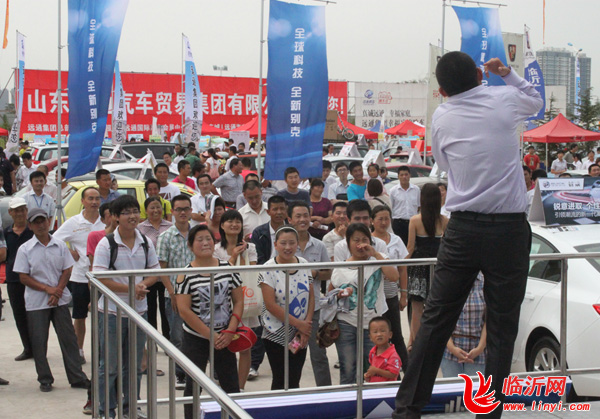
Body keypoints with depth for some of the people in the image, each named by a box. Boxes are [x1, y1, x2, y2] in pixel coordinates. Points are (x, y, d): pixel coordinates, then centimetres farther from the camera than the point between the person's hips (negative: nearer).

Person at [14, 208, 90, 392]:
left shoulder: (60, 245, 3)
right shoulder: (25, 249, -3)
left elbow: (67, 270, 4)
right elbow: (23, 277, -5)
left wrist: (57, 291, -10)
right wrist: (48, 289, -14)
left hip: (60, 300, 1)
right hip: (36, 303, -1)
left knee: (68, 338, 2)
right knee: (39, 342, 3)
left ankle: (77, 377, 10)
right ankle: (45, 379, 17)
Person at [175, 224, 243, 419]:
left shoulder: (227, 268, 0)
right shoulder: (186, 275, -10)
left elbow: (238, 301, 3)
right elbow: (184, 310, -14)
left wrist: (230, 331, -8)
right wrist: (210, 336, -15)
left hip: (224, 338, 3)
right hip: (196, 338, -2)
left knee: (231, 386, 5)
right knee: (193, 386, 8)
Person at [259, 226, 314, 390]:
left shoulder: (304, 264, 4)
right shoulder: (269, 269, -11)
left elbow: (311, 297, 6)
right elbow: (271, 305, -15)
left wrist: (307, 324, -7)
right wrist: (298, 324, -14)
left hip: (300, 334, 4)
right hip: (276, 333, -4)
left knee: (295, 381, 7)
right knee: (281, 381, 1)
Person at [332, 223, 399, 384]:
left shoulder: (378, 260, 1)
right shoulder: (340, 270, 4)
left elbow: (394, 277, -17)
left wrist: (375, 254, -17)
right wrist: (338, 295, -9)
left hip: (374, 323, -1)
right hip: (347, 324, 1)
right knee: (348, 370, 3)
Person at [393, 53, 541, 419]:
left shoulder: (441, 118, 5)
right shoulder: (504, 100, 0)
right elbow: (536, 102, 22)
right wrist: (508, 73, 22)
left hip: (462, 229, 2)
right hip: (509, 229, -2)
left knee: (436, 320, 7)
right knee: (502, 328, 5)